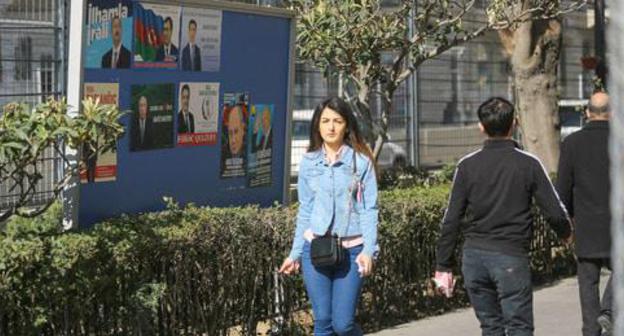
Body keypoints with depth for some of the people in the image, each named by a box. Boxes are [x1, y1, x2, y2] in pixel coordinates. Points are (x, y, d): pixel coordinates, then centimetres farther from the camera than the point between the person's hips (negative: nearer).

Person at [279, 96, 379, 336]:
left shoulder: (361, 161, 0)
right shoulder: (309, 162, 8)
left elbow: (369, 209, -2)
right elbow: (305, 210, 13)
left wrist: (369, 250, -12)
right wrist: (295, 253, 13)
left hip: (350, 250, -2)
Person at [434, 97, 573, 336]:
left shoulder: (467, 166, 1)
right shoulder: (528, 165, -4)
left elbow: (451, 221, 0)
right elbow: (554, 212, -3)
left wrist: (444, 266, 6)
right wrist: (567, 233, 19)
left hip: (474, 256, 3)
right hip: (511, 257, -3)